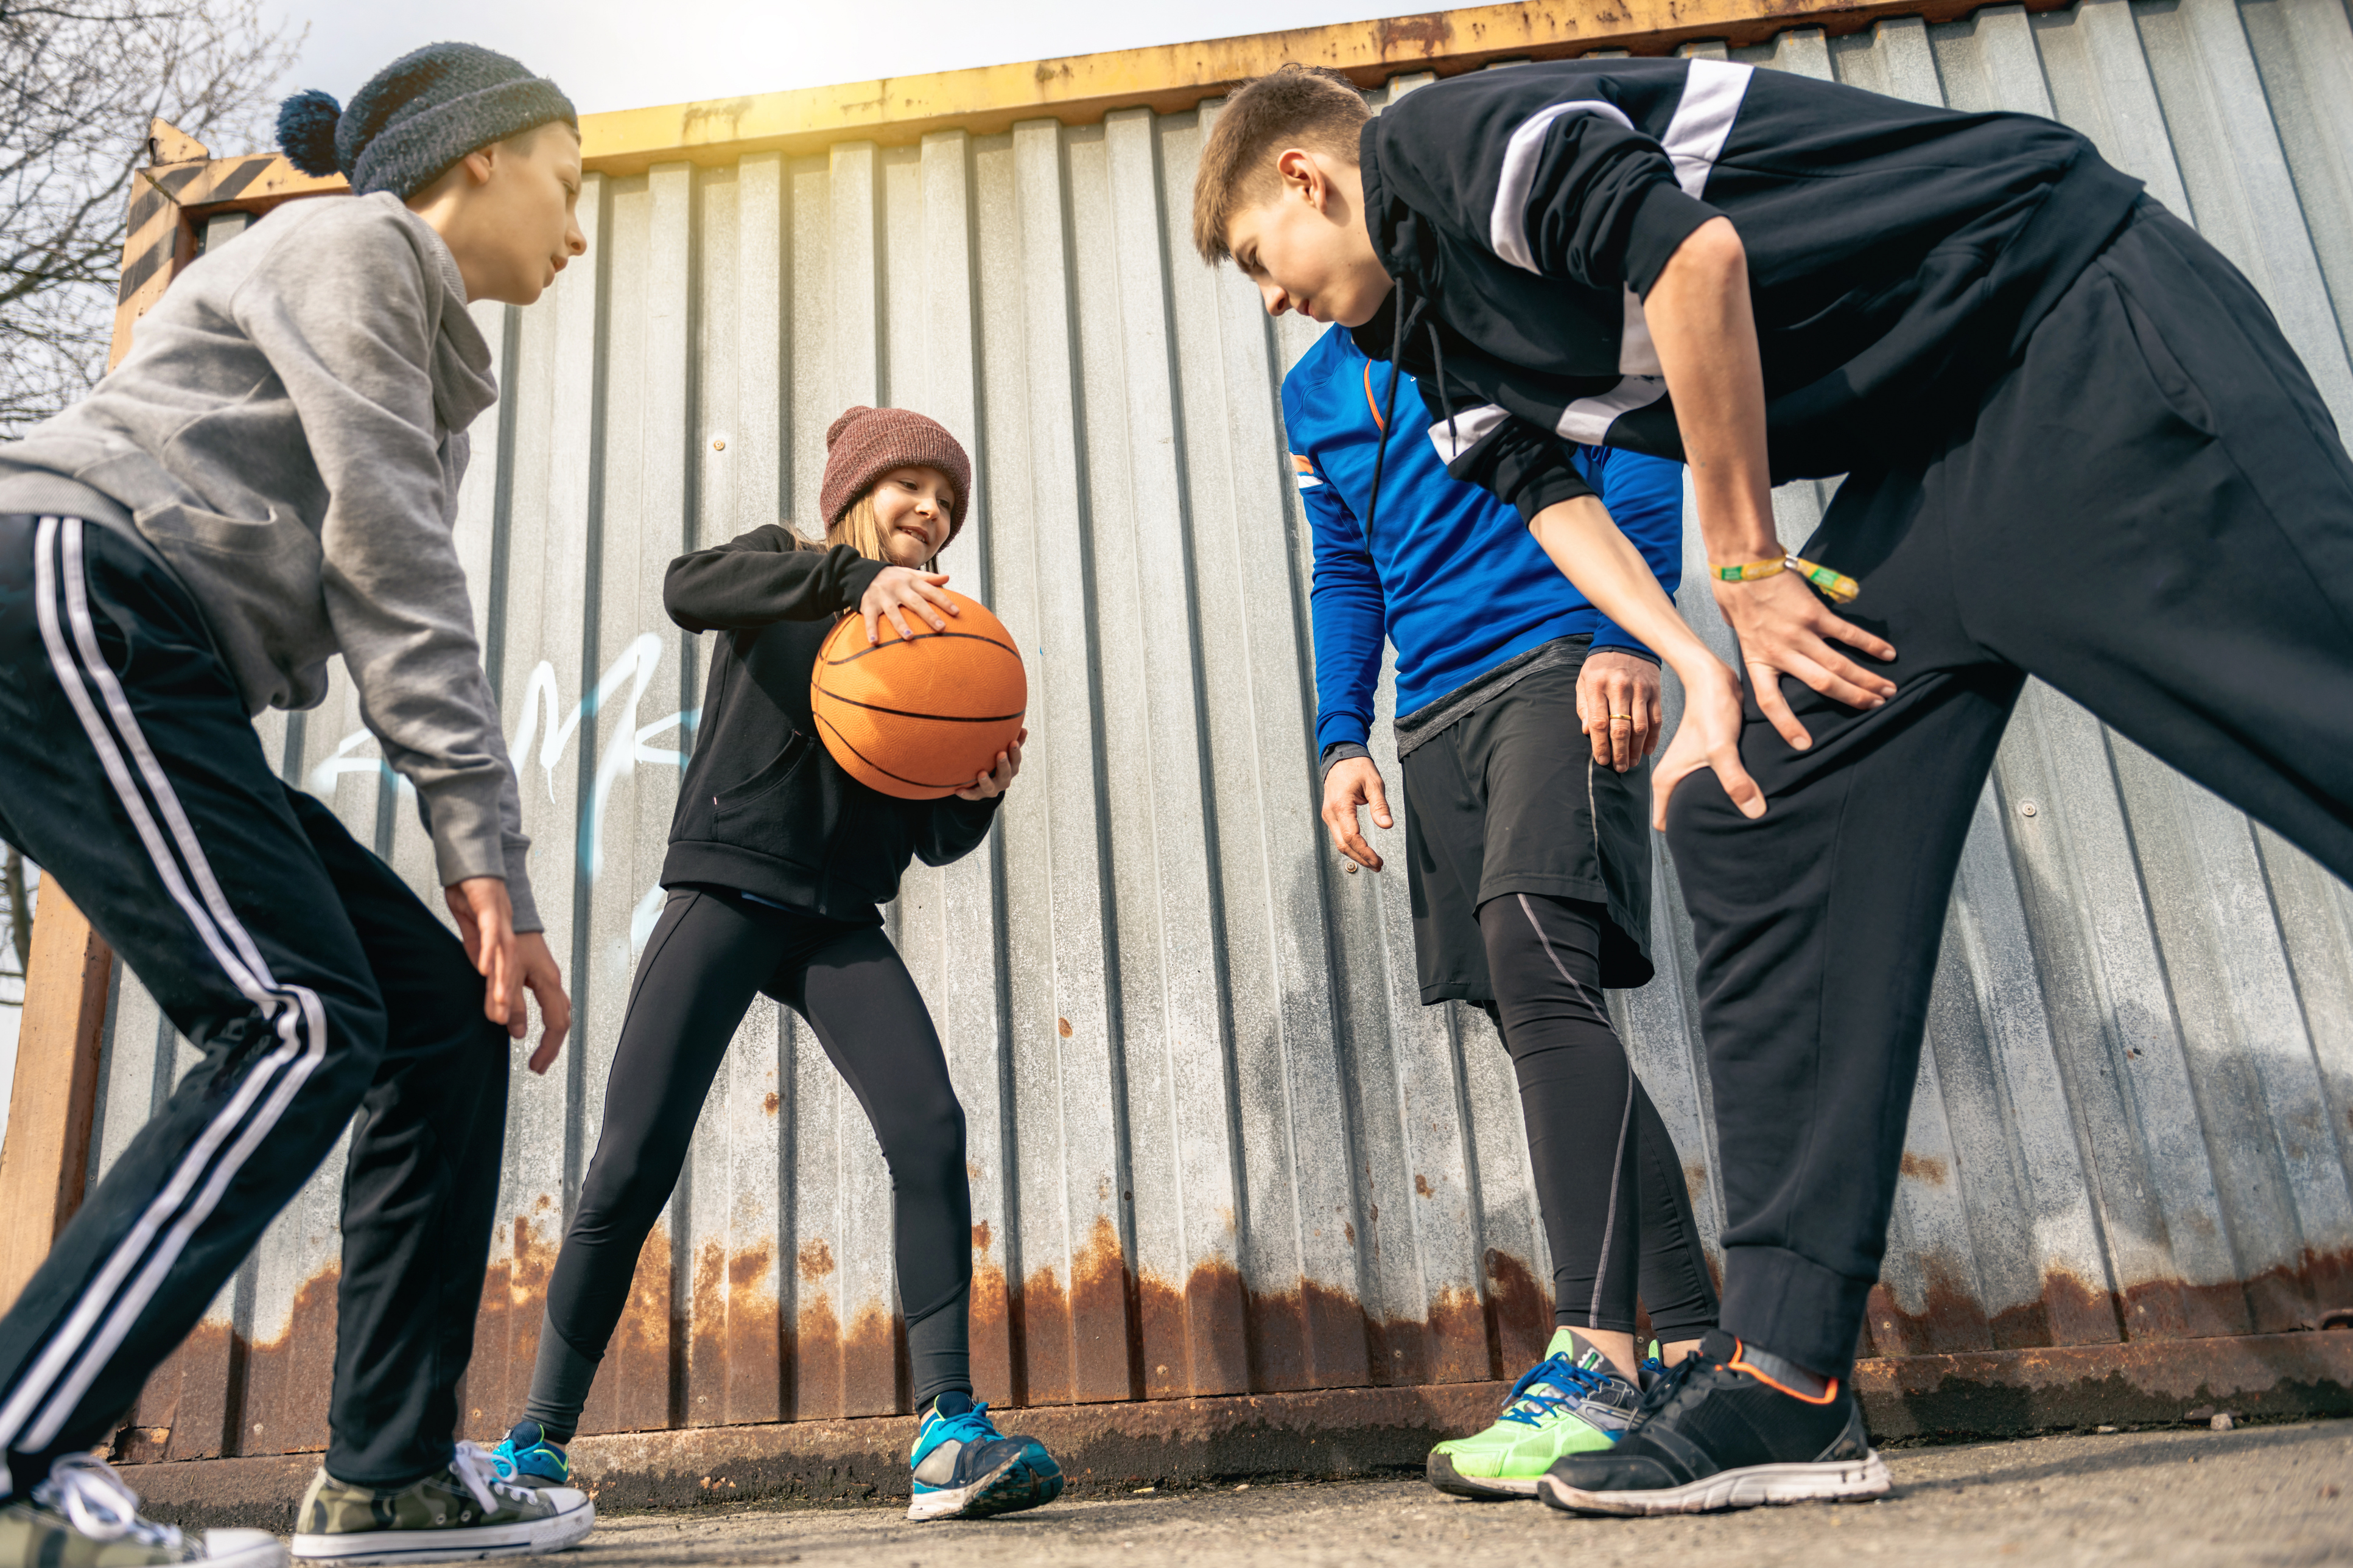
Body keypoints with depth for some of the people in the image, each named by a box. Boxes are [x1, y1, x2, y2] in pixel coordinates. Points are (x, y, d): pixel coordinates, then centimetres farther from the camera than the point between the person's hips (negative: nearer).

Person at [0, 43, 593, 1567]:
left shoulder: (431, 360, 28)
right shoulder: (350, 246, 2)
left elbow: (403, 628, 17)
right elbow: (390, 563, -11)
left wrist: (477, 881, 4)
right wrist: (489, 856, -17)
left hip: (149, 682, 9)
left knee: (446, 1017, 0)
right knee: (303, 1019, -22)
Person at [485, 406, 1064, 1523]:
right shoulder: (780, 564, 9)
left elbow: (935, 840, 9)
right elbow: (690, 587, -18)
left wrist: (984, 788, -15)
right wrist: (853, 575, -31)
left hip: (840, 922, 3)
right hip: (729, 889, -3)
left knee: (930, 1130, -18)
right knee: (634, 1164, -8)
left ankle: (948, 1435, -17)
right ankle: (536, 1444, 7)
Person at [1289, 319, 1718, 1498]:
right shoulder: (1313, 393, 21)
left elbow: (1637, 453, -2)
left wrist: (1624, 634, -15)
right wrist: (1342, 738, 10)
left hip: (1554, 670, -6)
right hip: (1436, 717, 7)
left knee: (1536, 972, -23)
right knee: (1543, 1020, 2)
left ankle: (1596, 1361, -23)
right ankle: (1698, 1344, 10)